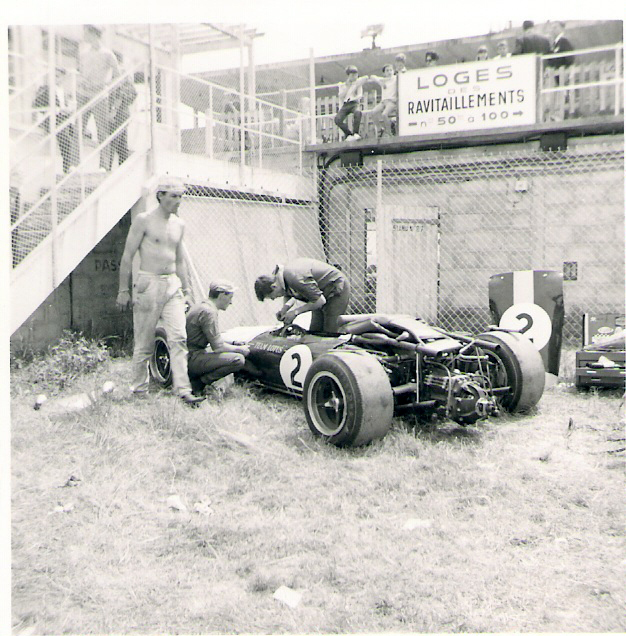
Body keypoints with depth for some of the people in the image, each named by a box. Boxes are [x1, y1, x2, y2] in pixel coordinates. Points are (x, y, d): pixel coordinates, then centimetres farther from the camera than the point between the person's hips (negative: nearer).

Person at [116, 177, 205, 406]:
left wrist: (186, 290, 17)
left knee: (178, 338, -7)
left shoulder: (179, 224, 13)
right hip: (148, 284, -5)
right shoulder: (144, 220, -4)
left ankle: (183, 390, -8)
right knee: (144, 343, 3)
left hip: (173, 285, 5)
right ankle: (139, 390, 17)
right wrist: (123, 290, -8)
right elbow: (127, 256, -5)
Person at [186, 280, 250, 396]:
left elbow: (215, 341, 22)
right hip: (192, 359, -11)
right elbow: (218, 347, -17)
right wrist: (240, 349, -2)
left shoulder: (202, 306, 16)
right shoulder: (208, 311, -16)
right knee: (238, 359, -21)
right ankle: (198, 383, -10)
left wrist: (237, 346, 16)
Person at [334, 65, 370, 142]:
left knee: (358, 112, -40)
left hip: (355, 103, -2)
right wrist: (347, 86, -2)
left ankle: (355, 133, -33)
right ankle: (349, 135, -10)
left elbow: (360, 94, 1)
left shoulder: (358, 83, 12)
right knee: (337, 119, -25)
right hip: (345, 105, 2)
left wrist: (355, 98, -20)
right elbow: (341, 96, 3)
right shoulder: (342, 85, 17)